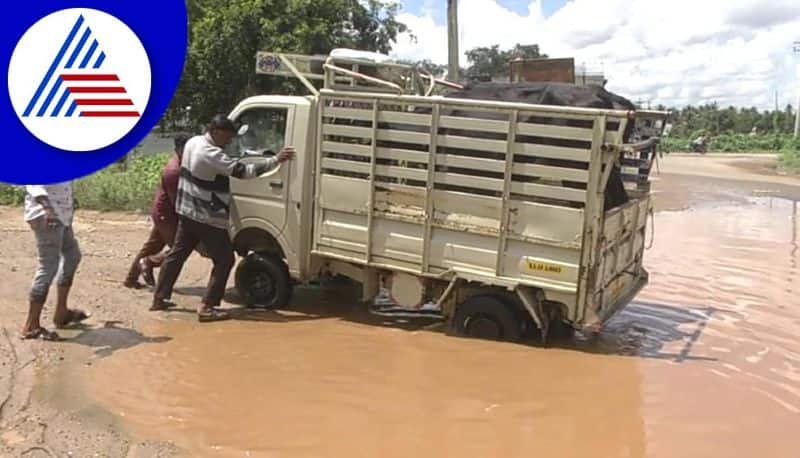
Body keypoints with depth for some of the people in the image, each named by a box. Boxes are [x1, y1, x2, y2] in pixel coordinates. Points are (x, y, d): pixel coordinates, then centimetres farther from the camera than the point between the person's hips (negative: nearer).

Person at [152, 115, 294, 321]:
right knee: (224, 260, -1)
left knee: (177, 254, 19)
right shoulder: (211, 154, -24)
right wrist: (276, 160, -22)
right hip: (207, 218, -9)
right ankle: (207, 307, -2)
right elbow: (243, 171, -26)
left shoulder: (193, 142, 5)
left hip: (187, 212, 10)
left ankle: (159, 298, 27)